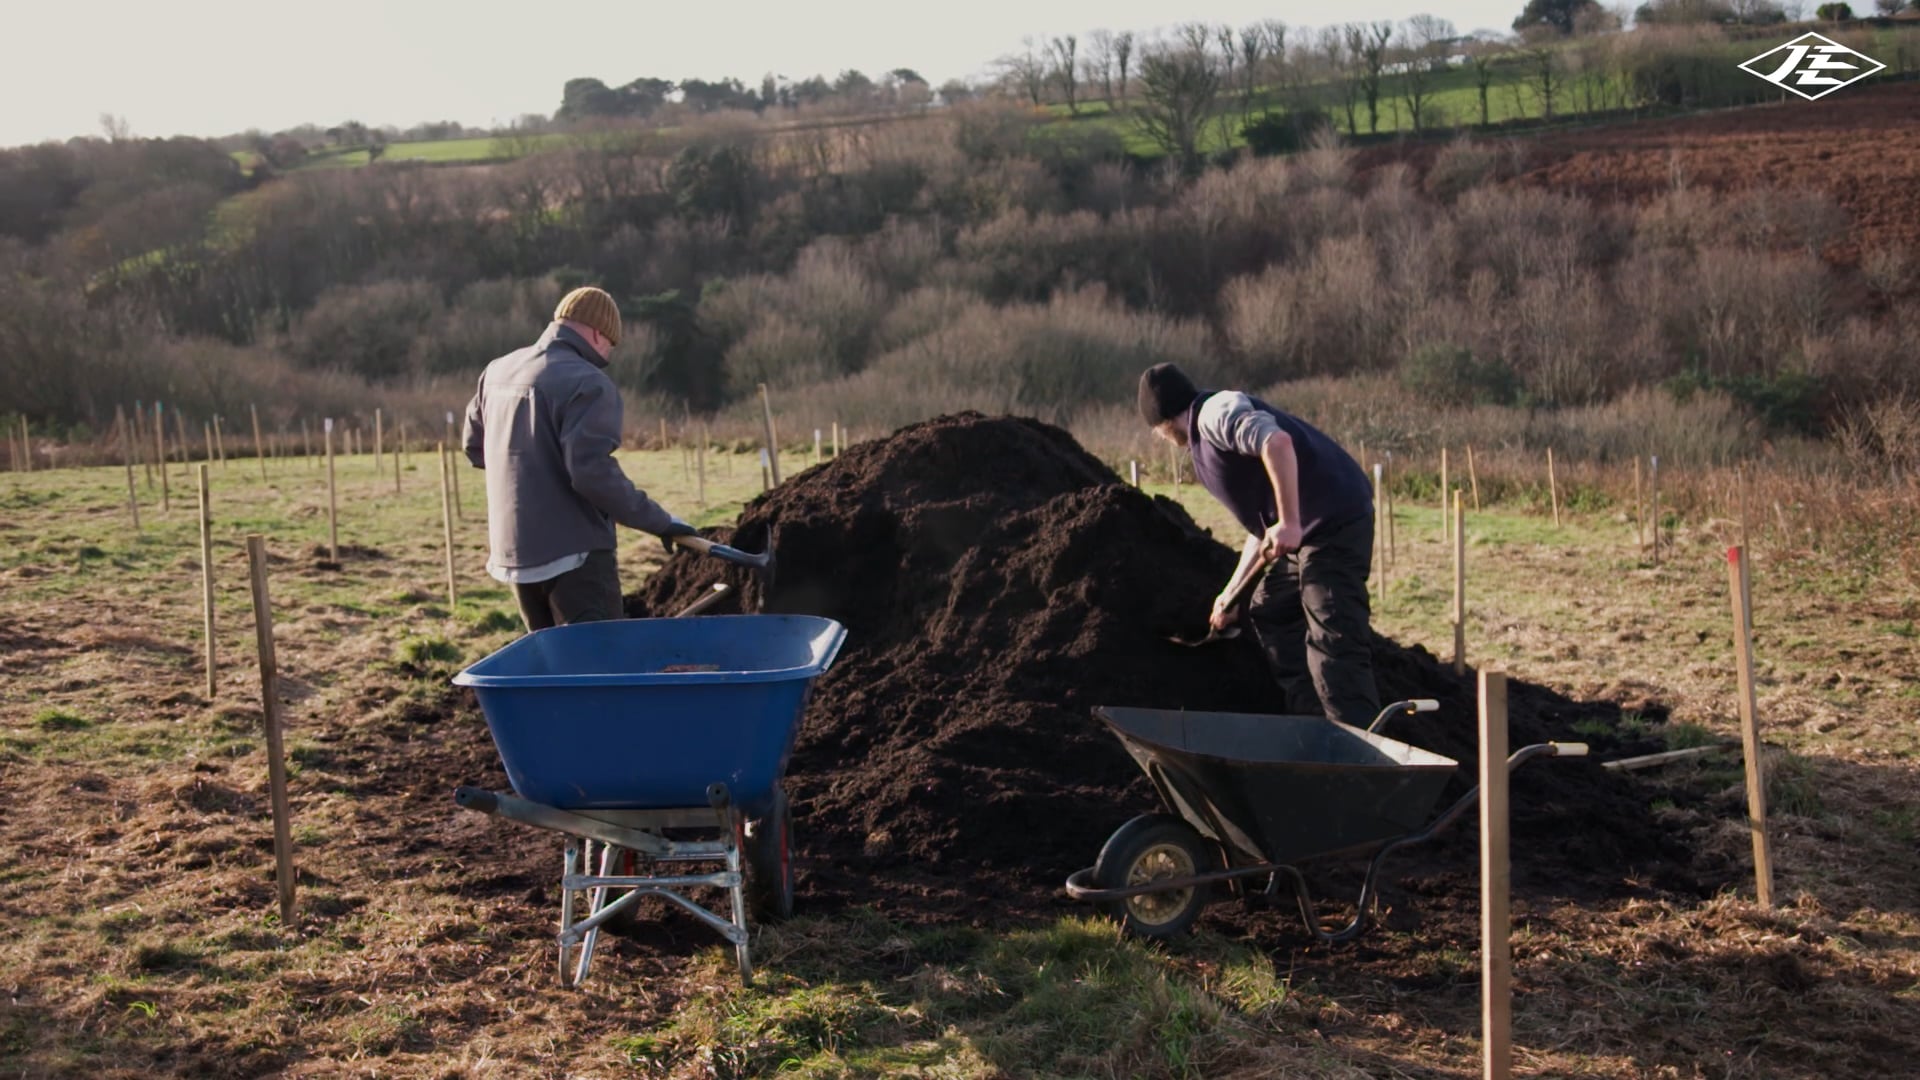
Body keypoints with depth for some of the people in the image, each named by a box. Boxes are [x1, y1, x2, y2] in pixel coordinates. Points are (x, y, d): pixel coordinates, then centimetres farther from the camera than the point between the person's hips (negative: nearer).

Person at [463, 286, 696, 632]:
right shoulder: (588, 383, -14)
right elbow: (593, 472, -23)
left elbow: (474, 445, 25)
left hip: (512, 552, 8)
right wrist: (658, 520, -16)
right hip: (574, 553, -8)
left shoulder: (498, 372, 12)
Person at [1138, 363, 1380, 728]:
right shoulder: (1206, 441, 25)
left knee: (1334, 648, -15)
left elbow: (1276, 442, -25)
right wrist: (1231, 592, 31)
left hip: (1335, 522, -11)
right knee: (1268, 613, 23)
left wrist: (1288, 522, -25)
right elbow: (1261, 527, 28)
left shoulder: (1214, 412, -5)